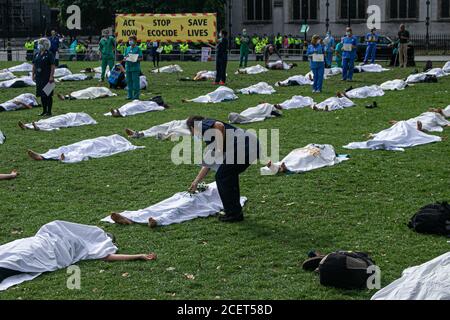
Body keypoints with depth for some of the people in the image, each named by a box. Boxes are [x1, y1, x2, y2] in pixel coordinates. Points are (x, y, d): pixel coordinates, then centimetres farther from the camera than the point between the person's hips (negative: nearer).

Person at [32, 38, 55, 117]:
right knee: (42, 95, 11)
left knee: (48, 95, -2)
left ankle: (49, 112, 3)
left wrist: (51, 76, -18)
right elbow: (34, 65, 17)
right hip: (39, 77, 7)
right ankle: (44, 111, 20)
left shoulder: (49, 55, -8)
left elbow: (52, 66, -13)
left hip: (47, 78, -7)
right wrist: (33, 74, 11)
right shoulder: (37, 55, 12)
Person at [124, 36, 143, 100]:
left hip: (135, 68, -6)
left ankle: (136, 96, -2)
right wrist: (126, 58, -5)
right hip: (128, 67, 6)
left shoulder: (138, 48, -1)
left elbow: (141, 58, -4)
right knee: (129, 81, 9)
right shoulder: (127, 49, 14)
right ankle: (130, 95, 16)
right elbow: (124, 57, 17)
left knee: (135, 81, -7)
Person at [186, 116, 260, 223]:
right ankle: (236, 212, 29)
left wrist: (220, 148, -9)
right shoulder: (209, 139, 32)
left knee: (221, 177, 4)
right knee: (230, 176, 24)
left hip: (244, 145, -9)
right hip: (254, 145, 9)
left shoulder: (202, 125, 8)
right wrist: (196, 182, 50)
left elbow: (220, 125, -15)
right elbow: (208, 164, 40)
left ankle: (232, 214, 10)